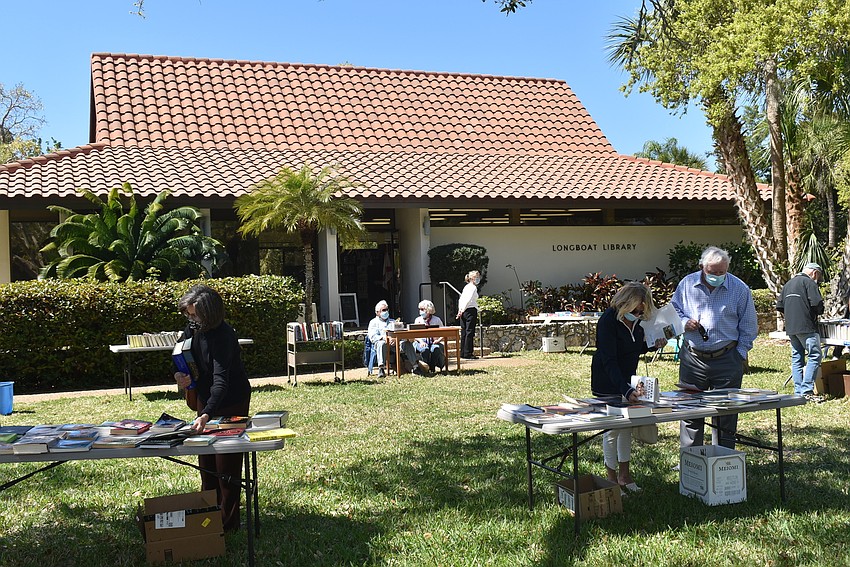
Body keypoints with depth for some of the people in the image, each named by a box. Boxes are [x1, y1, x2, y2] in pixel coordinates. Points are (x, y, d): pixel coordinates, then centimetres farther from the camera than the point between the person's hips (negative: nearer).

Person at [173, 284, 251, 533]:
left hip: (231, 402, -8)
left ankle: (228, 521, 13)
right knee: (206, 460, 18)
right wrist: (180, 374, -9)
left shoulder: (223, 336, -30)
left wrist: (207, 414, -50)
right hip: (205, 397, 8)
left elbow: (221, 381, -38)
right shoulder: (192, 328, -6)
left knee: (227, 462, 0)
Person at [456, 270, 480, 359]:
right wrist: (462, 310, -12)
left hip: (463, 312, 8)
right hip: (471, 310, -8)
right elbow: (469, 300, -16)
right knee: (470, 332, -5)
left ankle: (462, 353, 12)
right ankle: (468, 353, -5)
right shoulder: (474, 288, -8)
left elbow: (460, 299, 14)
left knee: (464, 332, 9)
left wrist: (460, 310, 11)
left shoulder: (466, 287, 17)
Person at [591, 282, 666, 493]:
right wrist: (626, 390, -39)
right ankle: (612, 479, 11)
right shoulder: (608, 321, -26)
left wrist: (653, 344, -7)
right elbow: (609, 361, -31)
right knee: (612, 428, -2)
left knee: (628, 424, 13)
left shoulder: (637, 320, -4)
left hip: (627, 379, 7)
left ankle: (624, 474, 27)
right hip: (607, 382, -7)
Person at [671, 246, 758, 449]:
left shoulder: (740, 289, -2)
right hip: (692, 358, 1)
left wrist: (740, 354, -1)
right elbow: (673, 311, 13)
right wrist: (684, 323, -7)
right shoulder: (687, 284, 1)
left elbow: (748, 327, 4)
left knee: (726, 414, 6)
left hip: (726, 359, -1)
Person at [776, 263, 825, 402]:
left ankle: (798, 392, 9)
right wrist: (819, 312, 5)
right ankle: (806, 391, -12)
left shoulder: (788, 284, 20)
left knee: (796, 359, 9)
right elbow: (817, 303, -15)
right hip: (806, 327, -8)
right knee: (814, 356, -6)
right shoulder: (809, 282, -5)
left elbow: (779, 306, 20)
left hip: (791, 328, 8)